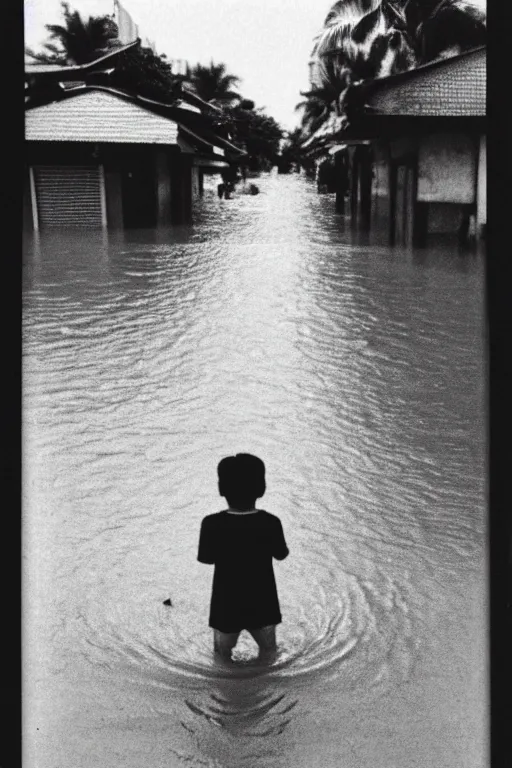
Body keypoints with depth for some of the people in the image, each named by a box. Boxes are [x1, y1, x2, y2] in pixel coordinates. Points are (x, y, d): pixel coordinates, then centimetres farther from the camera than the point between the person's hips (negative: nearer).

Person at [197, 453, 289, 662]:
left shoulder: (213, 524, -23)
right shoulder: (270, 523, -21)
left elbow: (207, 558, -7)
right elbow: (281, 554, -4)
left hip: (226, 606, 0)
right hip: (262, 604, 1)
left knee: (222, 656, 23)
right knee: (268, 652, 26)